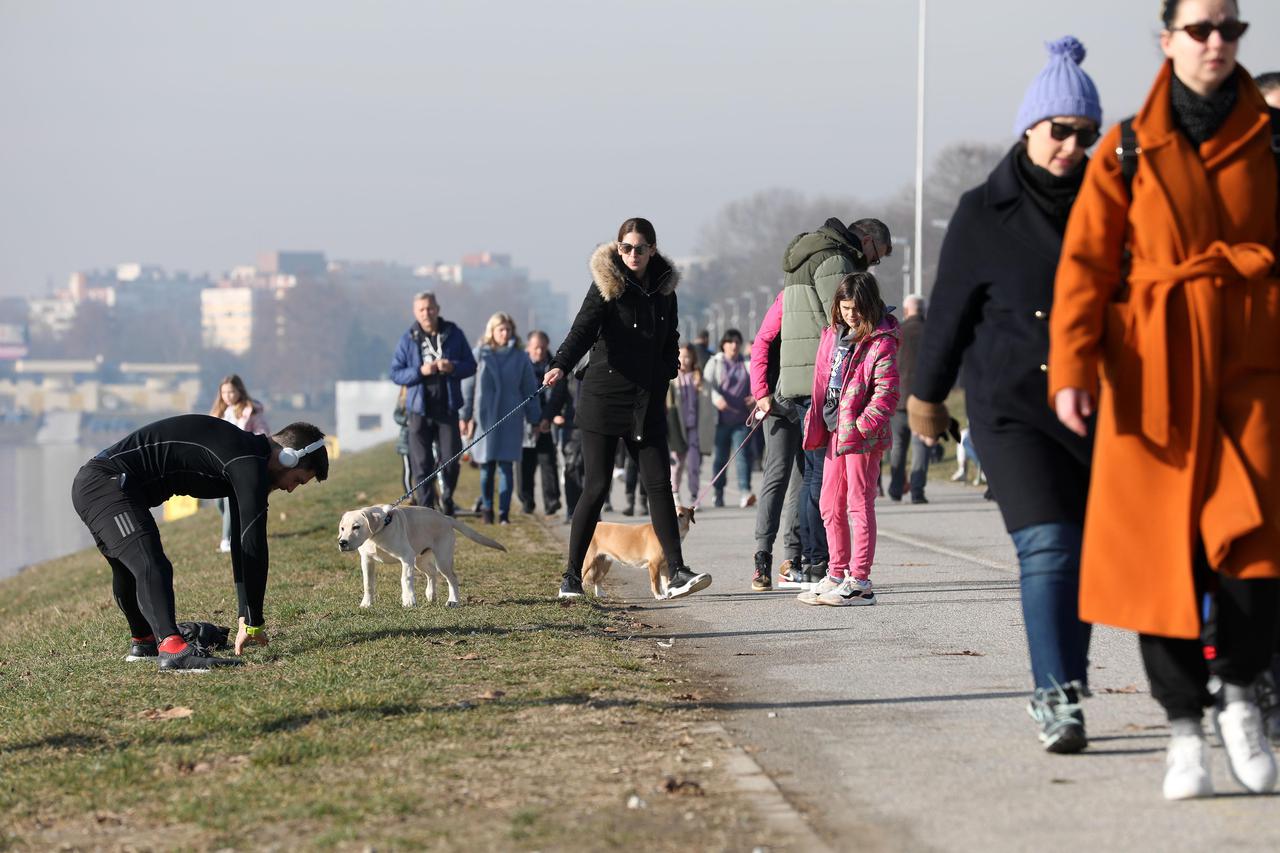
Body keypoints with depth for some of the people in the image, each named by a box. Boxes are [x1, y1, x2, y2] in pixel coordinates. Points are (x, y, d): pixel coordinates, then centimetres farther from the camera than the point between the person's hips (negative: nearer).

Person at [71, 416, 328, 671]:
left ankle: (143, 642, 51)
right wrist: (253, 622, -11)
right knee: (152, 568, -29)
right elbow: (254, 546, -17)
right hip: (108, 482, -11)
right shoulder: (250, 465, -16)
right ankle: (172, 648, -47)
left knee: (129, 570, 31)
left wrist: (247, 618, 21)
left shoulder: (244, 460, 15)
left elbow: (241, 542, 21)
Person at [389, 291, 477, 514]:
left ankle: (447, 498, 24)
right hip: (420, 410, 0)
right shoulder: (408, 339, 1)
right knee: (421, 464, -2)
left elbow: (471, 365, 6)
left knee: (451, 460, -1)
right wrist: (420, 371, -15)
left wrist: (453, 367, -14)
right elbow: (395, 373, 1)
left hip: (448, 409, 0)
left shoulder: (454, 334, 3)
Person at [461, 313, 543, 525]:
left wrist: (536, 420, 11)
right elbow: (468, 387, 4)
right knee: (486, 467, 4)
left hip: (510, 420, 0)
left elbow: (530, 391, 10)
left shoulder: (520, 358, 5)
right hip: (484, 418, 0)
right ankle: (486, 509, 18)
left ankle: (504, 513, 1)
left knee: (505, 467, -2)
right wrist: (467, 417, 0)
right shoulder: (480, 354, 2)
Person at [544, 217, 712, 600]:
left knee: (659, 483, -3)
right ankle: (572, 576, 7)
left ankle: (677, 573, -5)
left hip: (647, 403, 4)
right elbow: (584, 328, -20)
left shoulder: (664, 288, 10)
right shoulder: (606, 285, -6)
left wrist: (666, 373, 6)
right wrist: (560, 365, -36)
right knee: (596, 487, -3)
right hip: (604, 399, -4)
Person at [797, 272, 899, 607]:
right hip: (834, 430, 8)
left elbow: (887, 391, -16)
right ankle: (836, 576, 23)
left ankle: (859, 581, -2)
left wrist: (863, 425, -23)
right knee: (831, 505, 13)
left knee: (859, 505, -5)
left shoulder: (881, 343, -11)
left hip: (861, 435, -8)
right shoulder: (833, 335, 12)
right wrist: (815, 423, 15)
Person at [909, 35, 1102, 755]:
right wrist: (927, 394, 14)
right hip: (1012, 409, -3)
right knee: (1047, 548, -15)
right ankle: (1059, 701, -17)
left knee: (1085, 552, 7)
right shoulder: (983, 215, -1)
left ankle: (1062, 684, 22)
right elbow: (951, 309, 6)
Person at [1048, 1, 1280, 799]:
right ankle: (1184, 731, 12)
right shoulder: (1128, 149, 5)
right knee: (1164, 546, 0)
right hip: (1155, 367, 0)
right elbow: (1085, 261, 1)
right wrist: (1072, 365, -10)